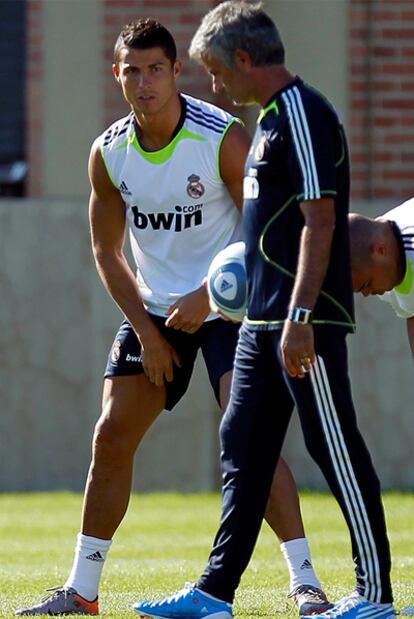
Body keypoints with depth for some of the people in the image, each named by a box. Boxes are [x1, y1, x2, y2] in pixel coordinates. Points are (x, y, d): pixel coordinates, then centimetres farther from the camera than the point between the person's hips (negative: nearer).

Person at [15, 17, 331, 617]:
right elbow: (107, 252, 7)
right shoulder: (108, 154, -3)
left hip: (226, 306, -5)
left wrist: (207, 297, -19)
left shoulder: (222, 138, -16)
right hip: (154, 308, 5)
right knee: (111, 437, 2)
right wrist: (145, 329, -2)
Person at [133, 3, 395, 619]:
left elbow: (320, 222, -20)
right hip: (262, 319, 10)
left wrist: (299, 319, -24)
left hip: (307, 320, -10)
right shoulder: (272, 118, 16)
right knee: (243, 449, 9)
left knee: (337, 451, -4)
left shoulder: (303, 114, -14)